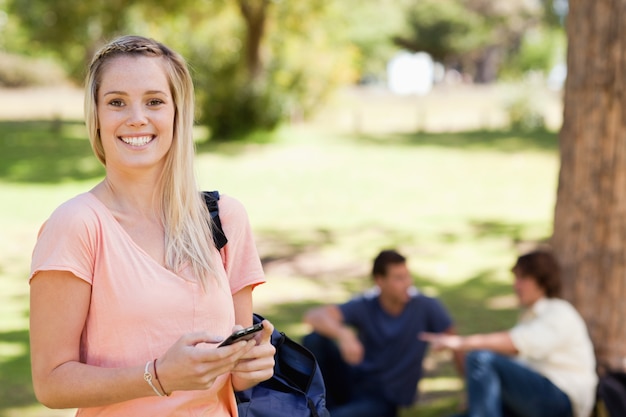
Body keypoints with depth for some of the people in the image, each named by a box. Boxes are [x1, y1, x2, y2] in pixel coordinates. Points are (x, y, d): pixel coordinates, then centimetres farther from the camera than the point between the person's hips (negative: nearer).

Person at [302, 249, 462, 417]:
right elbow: (313, 316, -26)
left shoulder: (426, 307, -13)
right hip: (355, 383, 3)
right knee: (314, 339, -23)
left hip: (383, 401, -3)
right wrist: (343, 334, -46)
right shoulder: (364, 306, -11)